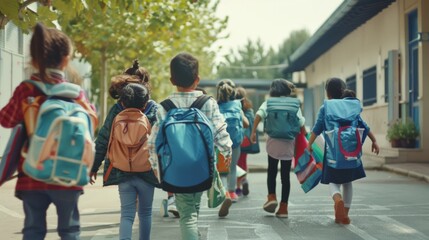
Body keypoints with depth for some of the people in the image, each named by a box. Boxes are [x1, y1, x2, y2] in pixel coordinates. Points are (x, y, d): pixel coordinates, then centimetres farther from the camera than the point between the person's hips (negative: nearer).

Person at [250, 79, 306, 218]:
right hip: (289, 143, 1)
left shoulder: (269, 102, 3)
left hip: (274, 142, -1)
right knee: (285, 175, 7)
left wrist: (253, 131, -11)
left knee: (272, 171, 19)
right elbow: (301, 123, -1)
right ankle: (283, 207, 8)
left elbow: (259, 114, -15)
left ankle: (271, 196, 0)